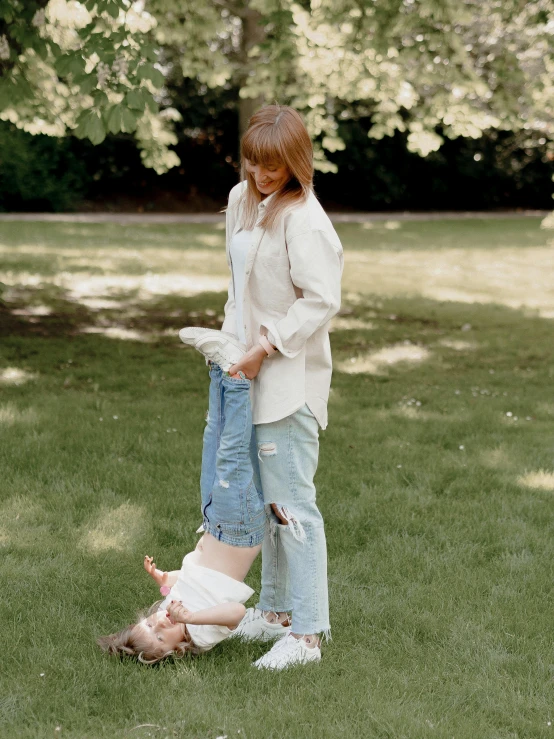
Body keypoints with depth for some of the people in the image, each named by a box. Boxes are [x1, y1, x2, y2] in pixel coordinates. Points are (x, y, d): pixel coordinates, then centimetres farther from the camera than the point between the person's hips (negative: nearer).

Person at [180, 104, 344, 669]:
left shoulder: (304, 219, -17)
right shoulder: (240, 200, 10)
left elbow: (321, 301, -19)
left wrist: (264, 349, -17)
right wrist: (231, 340, 11)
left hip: (291, 377, -9)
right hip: (253, 371, 9)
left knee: (291, 502, -6)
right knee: (266, 498, 17)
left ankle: (306, 633, 1)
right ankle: (275, 610, 30)